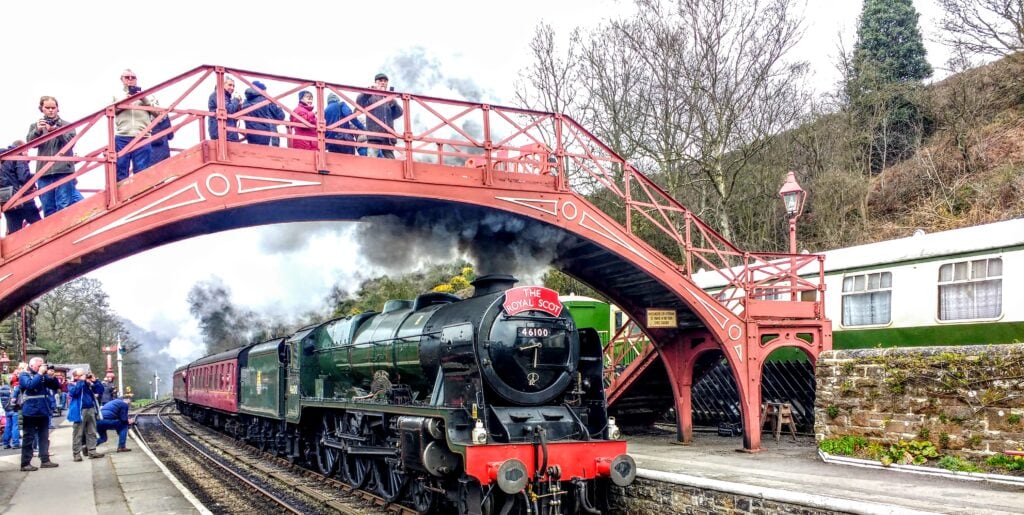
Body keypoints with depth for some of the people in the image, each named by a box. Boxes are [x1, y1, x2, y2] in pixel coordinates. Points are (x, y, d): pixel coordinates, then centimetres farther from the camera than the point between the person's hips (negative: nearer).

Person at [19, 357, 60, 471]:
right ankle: (25, 464, 0)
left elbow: (55, 385, 11)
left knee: (44, 437, 10)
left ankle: (45, 460, 16)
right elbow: (30, 385, -23)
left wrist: (52, 376, -6)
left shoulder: (42, 375, 13)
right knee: (29, 438, -3)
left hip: (42, 411, 6)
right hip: (30, 412, -6)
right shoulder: (24, 375, -3)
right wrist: (40, 374, -21)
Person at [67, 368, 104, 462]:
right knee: (78, 434, -3)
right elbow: (73, 392, -23)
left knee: (91, 433, 8)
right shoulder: (72, 384, 0)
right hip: (80, 411, -6)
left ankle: (92, 451, 13)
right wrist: (81, 381, -17)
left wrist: (95, 381, -1)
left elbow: (100, 391, 10)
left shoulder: (89, 384, 13)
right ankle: (76, 453, 1)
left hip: (91, 409, 6)